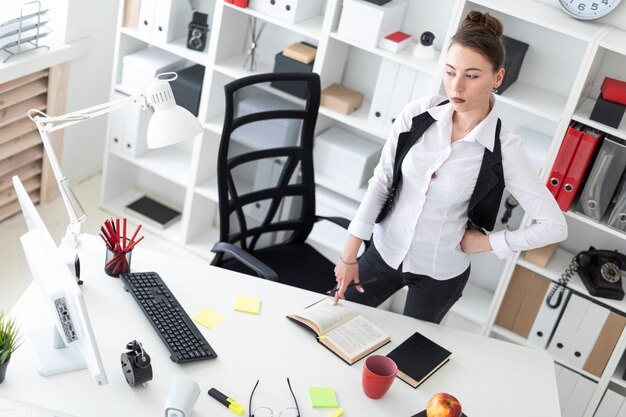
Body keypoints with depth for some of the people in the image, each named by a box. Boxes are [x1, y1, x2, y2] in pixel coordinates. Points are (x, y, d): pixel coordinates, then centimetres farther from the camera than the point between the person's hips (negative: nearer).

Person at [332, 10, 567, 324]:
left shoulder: (504, 150, -19)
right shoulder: (417, 114, -14)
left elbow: (554, 226, -13)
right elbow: (381, 181, -7)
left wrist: (486, 242, -11)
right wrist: (349, 254, -8)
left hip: (441, 272, -2)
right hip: (384, 251, 2)